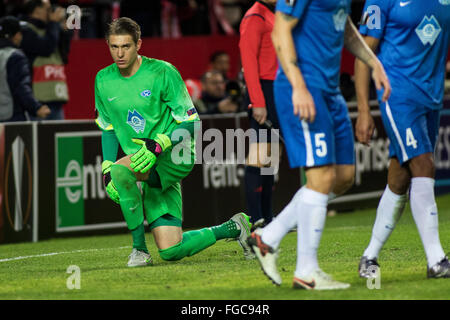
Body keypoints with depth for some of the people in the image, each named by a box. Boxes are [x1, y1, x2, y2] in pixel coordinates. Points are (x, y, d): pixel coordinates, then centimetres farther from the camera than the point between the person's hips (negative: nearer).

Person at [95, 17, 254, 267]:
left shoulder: (162, 72, -9)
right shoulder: (103, 80, 6)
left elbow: (190, 122, -9)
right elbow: (108, 129, 18)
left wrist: (159, 145, -24)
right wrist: (106, 168, 3)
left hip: (175, 157, -5)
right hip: (147, 170, 5)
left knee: (120, 170, -34)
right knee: (171, 252, -2)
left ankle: (138, 247, -20)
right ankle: (233, 228, 23)